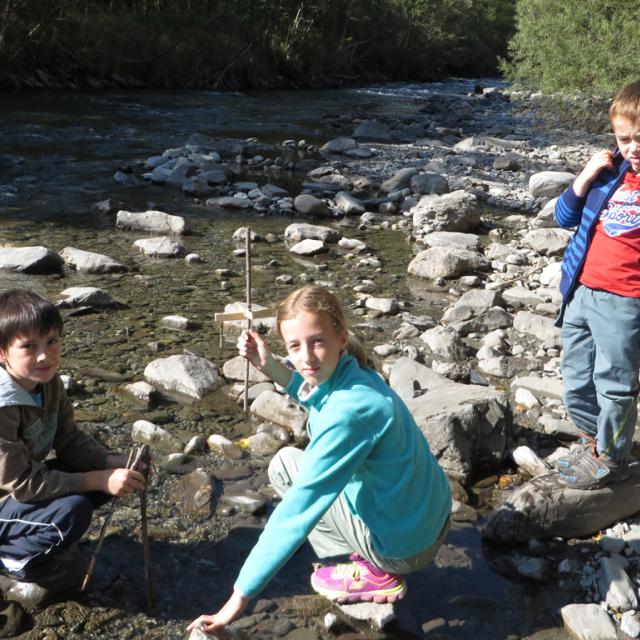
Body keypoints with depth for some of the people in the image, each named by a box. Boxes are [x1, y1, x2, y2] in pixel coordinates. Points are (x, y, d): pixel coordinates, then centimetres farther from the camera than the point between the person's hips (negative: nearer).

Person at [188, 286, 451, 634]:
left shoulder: (350, 410, -31)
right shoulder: (349, 371, -6)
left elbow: (296, 514, -30)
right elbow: (317, 397, 21)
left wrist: (238, 600, -26)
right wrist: (271, 367, 2)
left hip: (405, 543, -8)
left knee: (285, 466, -1)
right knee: (314, 463, 24)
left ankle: (378, 574, 4)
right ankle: (377, 558, 18)